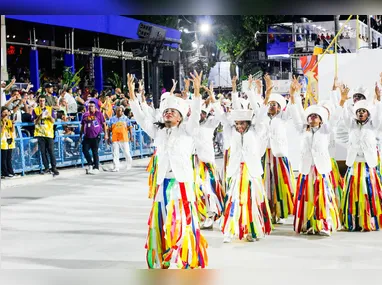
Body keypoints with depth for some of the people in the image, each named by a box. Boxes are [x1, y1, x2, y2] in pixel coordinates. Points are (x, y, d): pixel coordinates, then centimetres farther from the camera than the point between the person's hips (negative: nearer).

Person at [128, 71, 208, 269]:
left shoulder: (186, 131, 4)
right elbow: (141, 117, 5)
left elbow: (195, 115, -11)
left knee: (182, 221, -4)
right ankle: (163, 260, 11)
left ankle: (186, 260, 3)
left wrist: (196, 92, -25)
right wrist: (132, 94, -5)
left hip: (182, 181, -3)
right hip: (163, 182, 3)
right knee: (161, 221, 3)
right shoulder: (158, 131, 13)